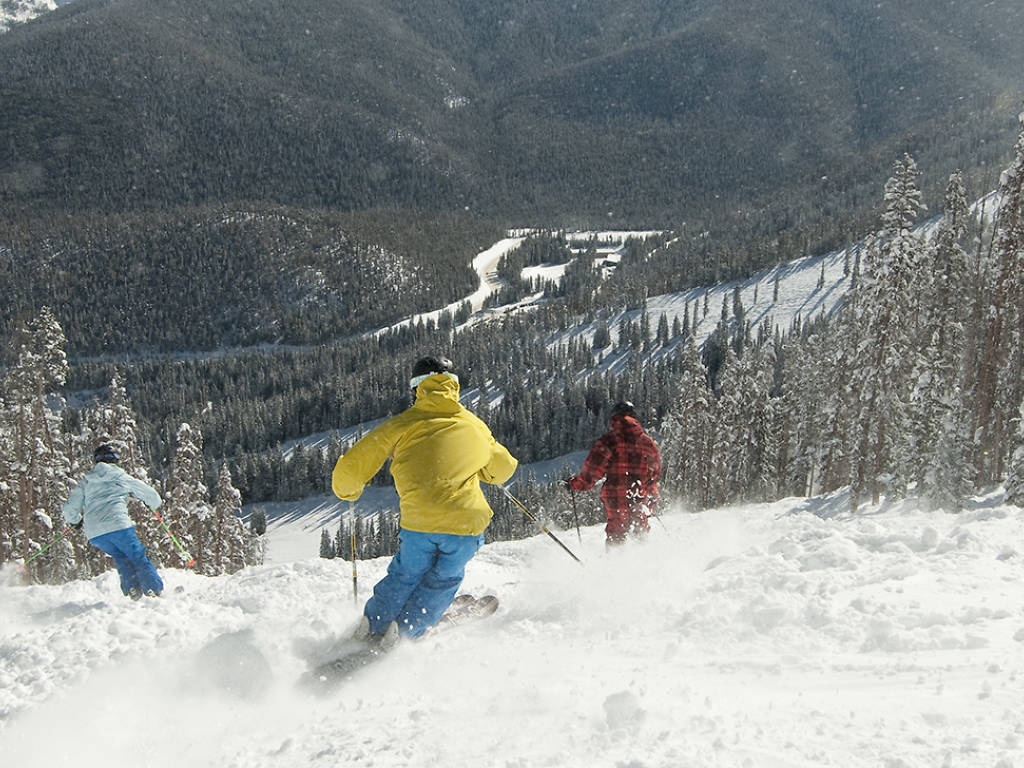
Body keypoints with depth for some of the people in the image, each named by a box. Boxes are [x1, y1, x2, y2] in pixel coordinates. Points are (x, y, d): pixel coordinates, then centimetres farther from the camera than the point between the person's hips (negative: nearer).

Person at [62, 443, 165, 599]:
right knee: (138, 557, 5)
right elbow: (153, 497, 19)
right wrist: (152, 504, 43)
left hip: (93, 533, 4)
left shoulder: (85, 481, 22)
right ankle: (154, 591, -5)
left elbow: (69, 509, 23)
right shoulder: (121, 476, 14)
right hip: (117, 525, -4)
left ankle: (132, 590, 5)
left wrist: (76, 521, 46)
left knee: (121, 557, 22)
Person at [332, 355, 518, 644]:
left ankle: (371, 629, 25)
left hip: (419, 522, -1)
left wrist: (347, 491, 28)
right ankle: (404, 633, 16)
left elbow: (350, 469, 6)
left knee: (406, 575, 24)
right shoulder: (474, 425, 17)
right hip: (467, 523, 1)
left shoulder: (403, 423, 8)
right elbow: (504, 469, 31)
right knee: (444, 580, 23)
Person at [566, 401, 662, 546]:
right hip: (642, 500, 3)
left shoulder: (607, 440, -7)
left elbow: (593, 470, -10)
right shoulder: (648, 442, 5)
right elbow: (656, 471, 14)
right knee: (640, 531, 21)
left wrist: (575, 483, 4)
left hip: (616, 499, -3)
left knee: (615, 536, 8)